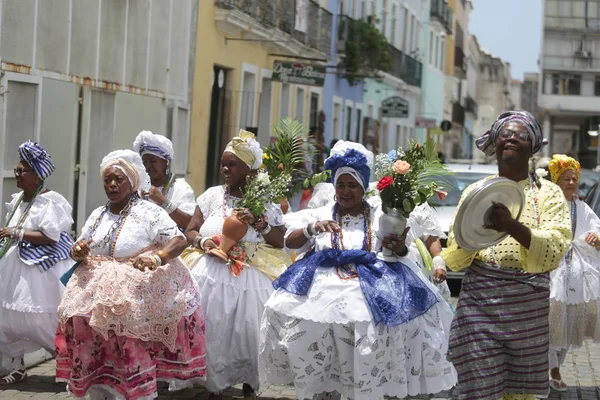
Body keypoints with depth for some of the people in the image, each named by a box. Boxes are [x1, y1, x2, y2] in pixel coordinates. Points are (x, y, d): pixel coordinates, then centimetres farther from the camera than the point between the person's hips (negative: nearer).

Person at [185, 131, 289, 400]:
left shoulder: (265, 203, 2)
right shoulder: (212, 196, 7)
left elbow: (280, 243, 1)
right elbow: (189, 232, 11)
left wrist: (260, 225, -14)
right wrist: (202, 241, -10)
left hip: (250, 279, -1)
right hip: (212, 276, 1)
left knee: (247, 333, 0)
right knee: (211, 333, -2)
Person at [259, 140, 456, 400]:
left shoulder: (381, 217, 11)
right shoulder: (320, 214, 13)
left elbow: (398, 253, 7)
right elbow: (290, 242, 4)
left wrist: (400, 247, -17)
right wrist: (313, 228, -15)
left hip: (368, 293, -1)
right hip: (325, 289, 1)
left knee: (366, 366, -13)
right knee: (319, 367, -7)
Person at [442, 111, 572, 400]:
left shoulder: (549, 193, 5)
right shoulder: (475, 191, 10)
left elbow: (555, 250, -12)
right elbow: (454, 260, 5)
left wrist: (514, 227, -29)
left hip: (528, 304, 0)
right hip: (479, 302, 0)